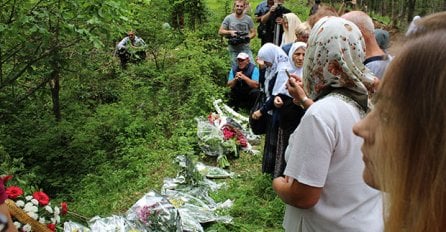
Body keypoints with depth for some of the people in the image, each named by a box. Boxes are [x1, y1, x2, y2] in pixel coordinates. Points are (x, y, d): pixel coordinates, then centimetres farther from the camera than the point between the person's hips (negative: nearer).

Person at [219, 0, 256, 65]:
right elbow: (220, 32, 1)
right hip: (233, 49, -1)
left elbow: (253, 32, 8)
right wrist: (230, 32, -16)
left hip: (245, 48, 1)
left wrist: (248, 37, -13)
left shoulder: (248, 19, 4)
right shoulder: (228, 18, -1)